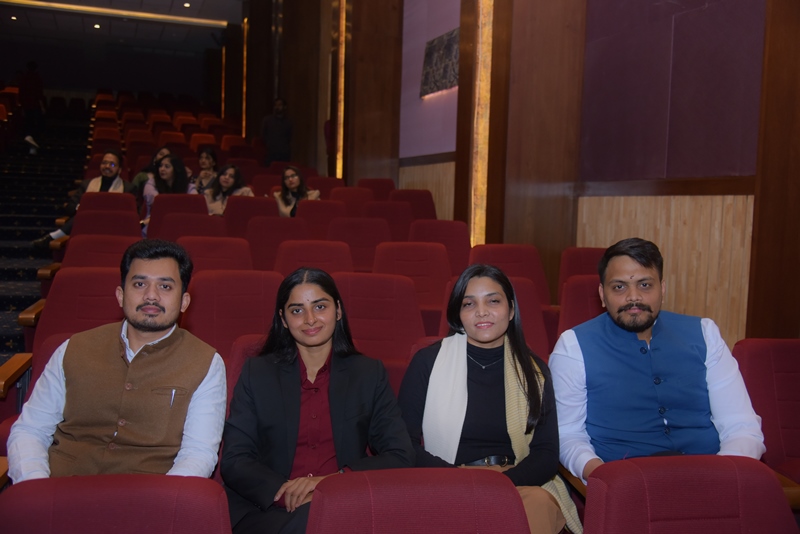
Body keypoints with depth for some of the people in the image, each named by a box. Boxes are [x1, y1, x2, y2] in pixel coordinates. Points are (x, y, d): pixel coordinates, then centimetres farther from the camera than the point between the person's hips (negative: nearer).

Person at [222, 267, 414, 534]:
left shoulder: (369, 374, 11)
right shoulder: (256, 373, 11)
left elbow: (400, 457, 4)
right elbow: (234, 460, 4)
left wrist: (336, 480, -14)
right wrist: (285, 491, -16)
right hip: (271, 512, 0)